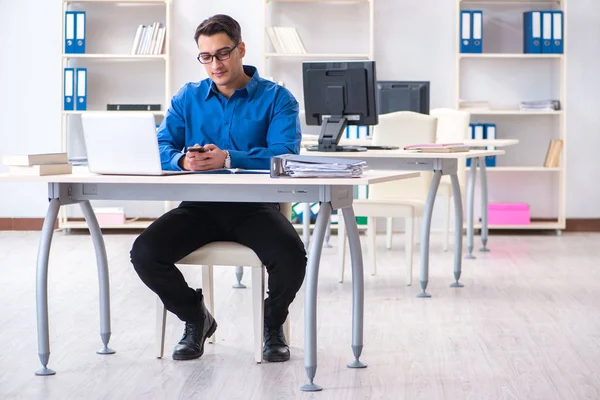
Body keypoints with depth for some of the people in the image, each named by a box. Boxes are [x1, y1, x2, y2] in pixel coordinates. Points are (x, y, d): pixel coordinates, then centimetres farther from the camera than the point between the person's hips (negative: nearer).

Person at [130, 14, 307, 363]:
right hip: (200, 206, 3)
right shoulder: (188, 98, 12)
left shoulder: (276, 98, 1)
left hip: (255, 206, -3)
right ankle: (195, 317, 8)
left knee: (291, 256, -33)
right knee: (144, 253, -23)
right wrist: (183, 160, -23)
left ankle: (273, 324, 4)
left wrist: (228, 159, -28)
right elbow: (161, 149, 2)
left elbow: (285, 155, -14)